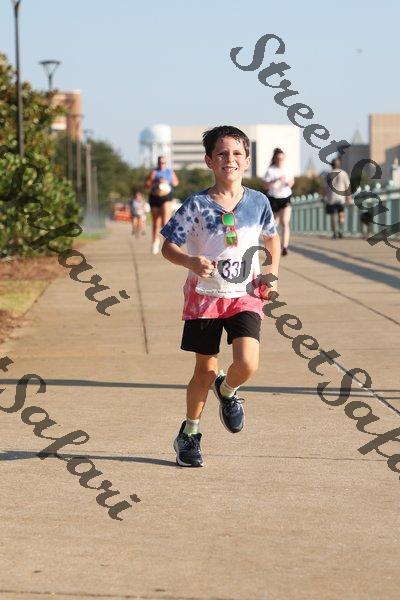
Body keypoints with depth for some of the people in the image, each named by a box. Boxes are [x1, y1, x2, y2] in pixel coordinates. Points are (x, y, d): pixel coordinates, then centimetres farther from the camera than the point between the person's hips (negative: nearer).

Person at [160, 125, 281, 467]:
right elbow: (169, 247, -4)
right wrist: (191, 262, -24)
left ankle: (227, 391, 18)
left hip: (245, 297, 1)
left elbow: (272, 237, 18)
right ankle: (189, 434, 29)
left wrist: (272, 273, 3)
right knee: (205, 371, 7)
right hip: (205, 295, -1)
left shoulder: (258, 202, 0)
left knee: (247, 365, -19)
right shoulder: (197, 205, -8)